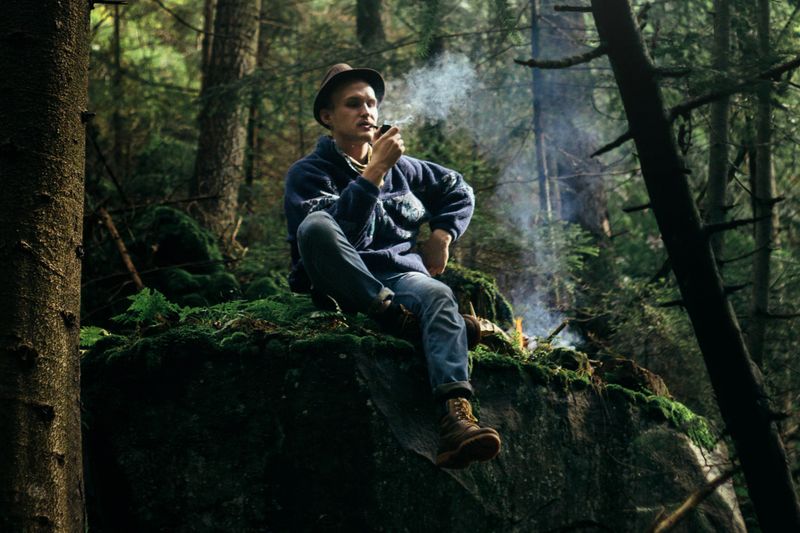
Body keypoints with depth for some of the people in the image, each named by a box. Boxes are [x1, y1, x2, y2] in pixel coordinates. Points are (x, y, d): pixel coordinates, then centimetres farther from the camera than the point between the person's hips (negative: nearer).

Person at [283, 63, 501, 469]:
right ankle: (396, 317, -32)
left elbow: (460, 192, 35)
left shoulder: (402, 169, 21)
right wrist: (373, 173, -17)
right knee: (315, 225, -34)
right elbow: (339, 233, -14)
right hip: (341, 283, -3)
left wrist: (442, 236, 18)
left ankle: (455, 420, -56)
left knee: (438, 295, -35)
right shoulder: (307, 173, 5)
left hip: (401, 275, 3)